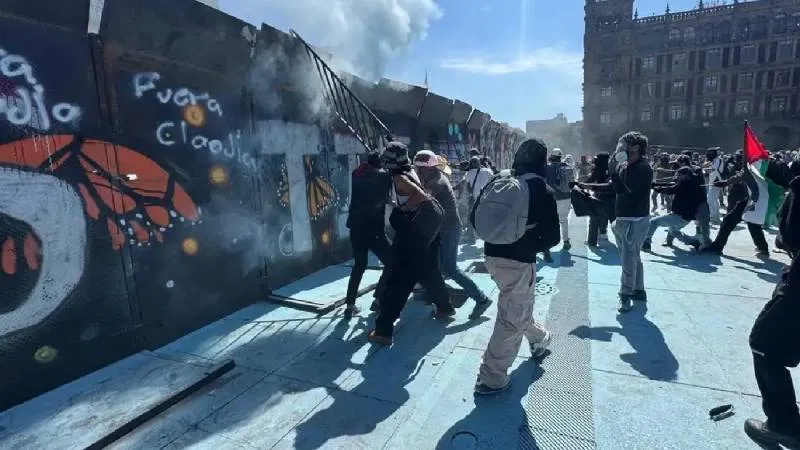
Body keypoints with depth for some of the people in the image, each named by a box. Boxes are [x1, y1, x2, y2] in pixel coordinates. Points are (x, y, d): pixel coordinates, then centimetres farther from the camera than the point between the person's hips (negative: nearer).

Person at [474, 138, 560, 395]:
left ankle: (538, 338, 50)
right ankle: (492, 378, 8)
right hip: (519, 260, -6)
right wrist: (533, 245, 8)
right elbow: (552, 237, -9)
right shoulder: (543, 191, -8)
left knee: (517, 305, 27)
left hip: (492, 255, 6)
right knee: (512, 319, 4)